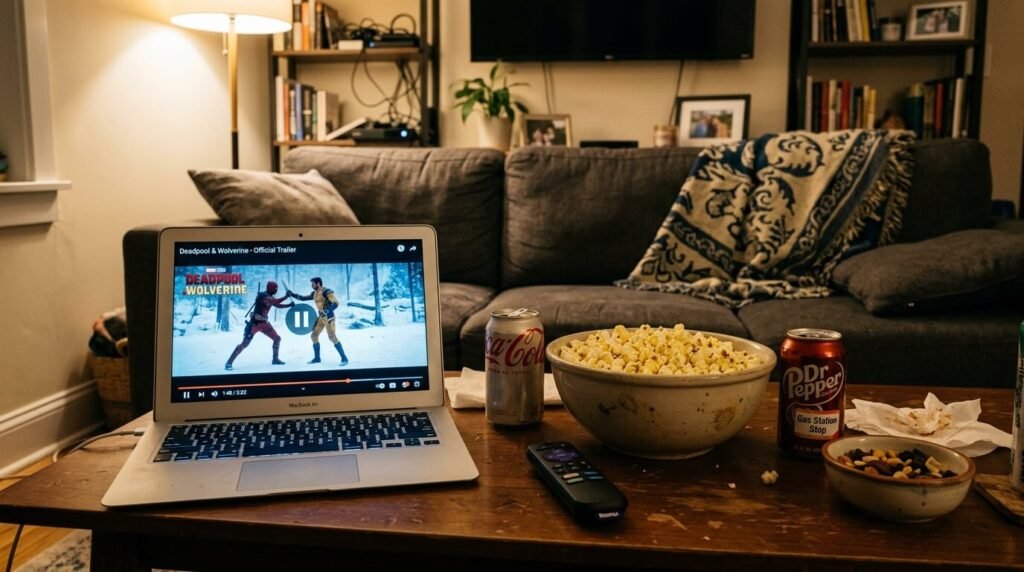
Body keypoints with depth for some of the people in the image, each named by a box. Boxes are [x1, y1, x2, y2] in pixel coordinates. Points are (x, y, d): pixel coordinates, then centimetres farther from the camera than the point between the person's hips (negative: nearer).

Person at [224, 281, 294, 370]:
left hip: (264, 323, 9)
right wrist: (286, 296, -16)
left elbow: (277, 305, 21)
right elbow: (276, 302, -24)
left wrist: (289, 305, 13)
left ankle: (275, 359, 22)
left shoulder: (269, 297, 8)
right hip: (254, 323, -9)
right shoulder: (262, 295, -19)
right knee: (244, 344, -12)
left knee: (277, 338, 9)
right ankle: (229, 363, -7)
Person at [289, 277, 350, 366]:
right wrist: (292, 294, 15)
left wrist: (327, 311, -28)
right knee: (314, 336, 11)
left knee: (332, 337, -17)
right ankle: (317, 358, 24)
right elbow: (303, 298, 22)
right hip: (321, 317, 9)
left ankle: (344, 358, -16)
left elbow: (336, 304, -20)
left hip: (328, 317, -9)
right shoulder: (314, 294, 12)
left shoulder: (326, 291, -15)